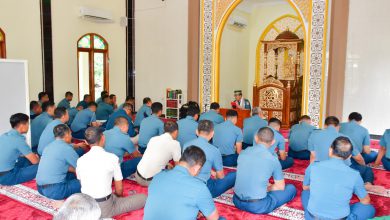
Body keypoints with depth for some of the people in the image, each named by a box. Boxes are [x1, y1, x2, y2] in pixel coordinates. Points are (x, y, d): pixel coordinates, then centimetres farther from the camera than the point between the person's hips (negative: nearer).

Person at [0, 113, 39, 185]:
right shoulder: (19, 140, -17)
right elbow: (35, 161, -12)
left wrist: (32, 155, 21)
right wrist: (37, 157, 11)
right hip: (7, 177, -9)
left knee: (26, 158, 23)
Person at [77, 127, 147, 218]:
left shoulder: (80, 160, 0)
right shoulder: (112, 158, -12)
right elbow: (119, 189, -5)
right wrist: (118, 196, 19)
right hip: (104, 209, -6)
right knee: (143, 197, 2)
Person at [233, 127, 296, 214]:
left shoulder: (243, 152, 3)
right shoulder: (273, 160, -9)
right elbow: (280, 187, 2)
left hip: (237, 201, 5)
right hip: (258, 206, -5)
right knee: (291, 188, 11)